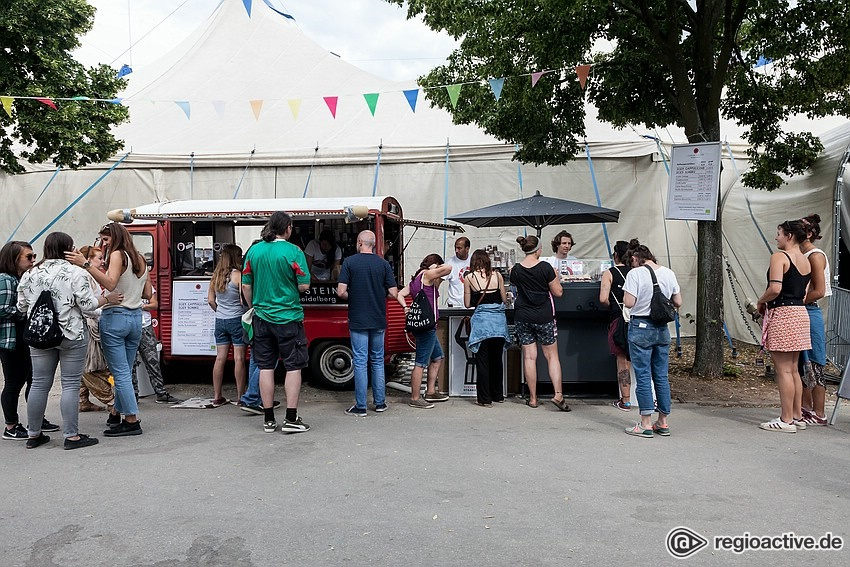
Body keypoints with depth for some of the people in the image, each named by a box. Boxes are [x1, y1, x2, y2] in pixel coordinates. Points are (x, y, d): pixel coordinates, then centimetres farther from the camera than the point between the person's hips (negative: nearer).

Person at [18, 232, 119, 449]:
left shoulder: (30, 275, 6)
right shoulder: (75, 273, -11)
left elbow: (22, 306, 11)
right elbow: (87, 304, -12)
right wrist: (107, 299, 5)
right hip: (71, 336, -5)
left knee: (39, 385, 11)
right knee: (70, 386, 0)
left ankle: (33, 435, 20)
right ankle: (71, 436, 2)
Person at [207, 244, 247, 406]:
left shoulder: (216, 276, 7)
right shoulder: (238, 275, -12)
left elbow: (210, 300, 11)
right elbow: (244, 300, -18)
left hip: (220, 321, 6)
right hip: (237, 320, -6)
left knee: (220, 358, 9)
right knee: (239, 359, 0)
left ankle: (217, 396, 13)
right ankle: (240, 396, 5)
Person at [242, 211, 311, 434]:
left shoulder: (254, 250, 3)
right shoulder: (293, 252, -11)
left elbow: (246, 285, 7)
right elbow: (304, 285, -10)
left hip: (262, 317, 5)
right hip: (288, 318, -4)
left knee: (266, 367, 10)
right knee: (293, 366, 4)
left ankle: (269, 419, 16)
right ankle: (291, 419, 5)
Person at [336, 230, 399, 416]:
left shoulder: (350, 262, -7)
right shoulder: (384, 264, 1)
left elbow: (341, 292, -12)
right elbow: (393, 293, -2)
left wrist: (352, 297, 9)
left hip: (358, 321, -3)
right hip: (378, 320, 3)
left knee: (360, 362, 1)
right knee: (378, 361, 14)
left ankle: (360, 406, 4)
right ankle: (380, 403, 18)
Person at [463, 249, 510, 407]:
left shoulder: (469, 278, -1)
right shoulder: (497, 275, 5)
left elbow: (467, 304, 2)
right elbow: (504, 299, 9)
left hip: (481, 320, -3)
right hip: (499, 319, 3)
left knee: (482, 361, 4)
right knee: (496, 359, 16)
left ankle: (485, 398, 7)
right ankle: (498, 395, 26)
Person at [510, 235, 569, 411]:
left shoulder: (516, 269, -2)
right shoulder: (545, 267, -10)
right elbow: (558, 292, -5)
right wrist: (556, 278, 11)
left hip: (522, 317, 3)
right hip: (543, 317, -2)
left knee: (529, 357, 6)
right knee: (552, 356, 6)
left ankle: (532, 398, 11)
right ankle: (558, 394, -4)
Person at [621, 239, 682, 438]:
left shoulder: (635, 274, -11)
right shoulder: (668, 273, 5)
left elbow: (629, 303, -17)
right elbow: (678, 303, 8)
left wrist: (626, 293, 3)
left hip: (641, 327, -5)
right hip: (662, 329, 5)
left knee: (643, 376, 0)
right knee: (661, 376, 11)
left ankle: (646, 424, 3)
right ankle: (663, 423, 18)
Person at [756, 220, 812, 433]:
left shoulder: (779, 257, -12)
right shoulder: (806, 261, 14)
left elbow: (775, 289, -22)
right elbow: (804, 293, 14)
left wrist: (761, 301, -5)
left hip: (782, 313, -9)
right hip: (800, 313, 9)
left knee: (783, 370, -4)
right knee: (793, 370, 15)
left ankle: (786, 420, 0)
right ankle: (797, 416, 21)